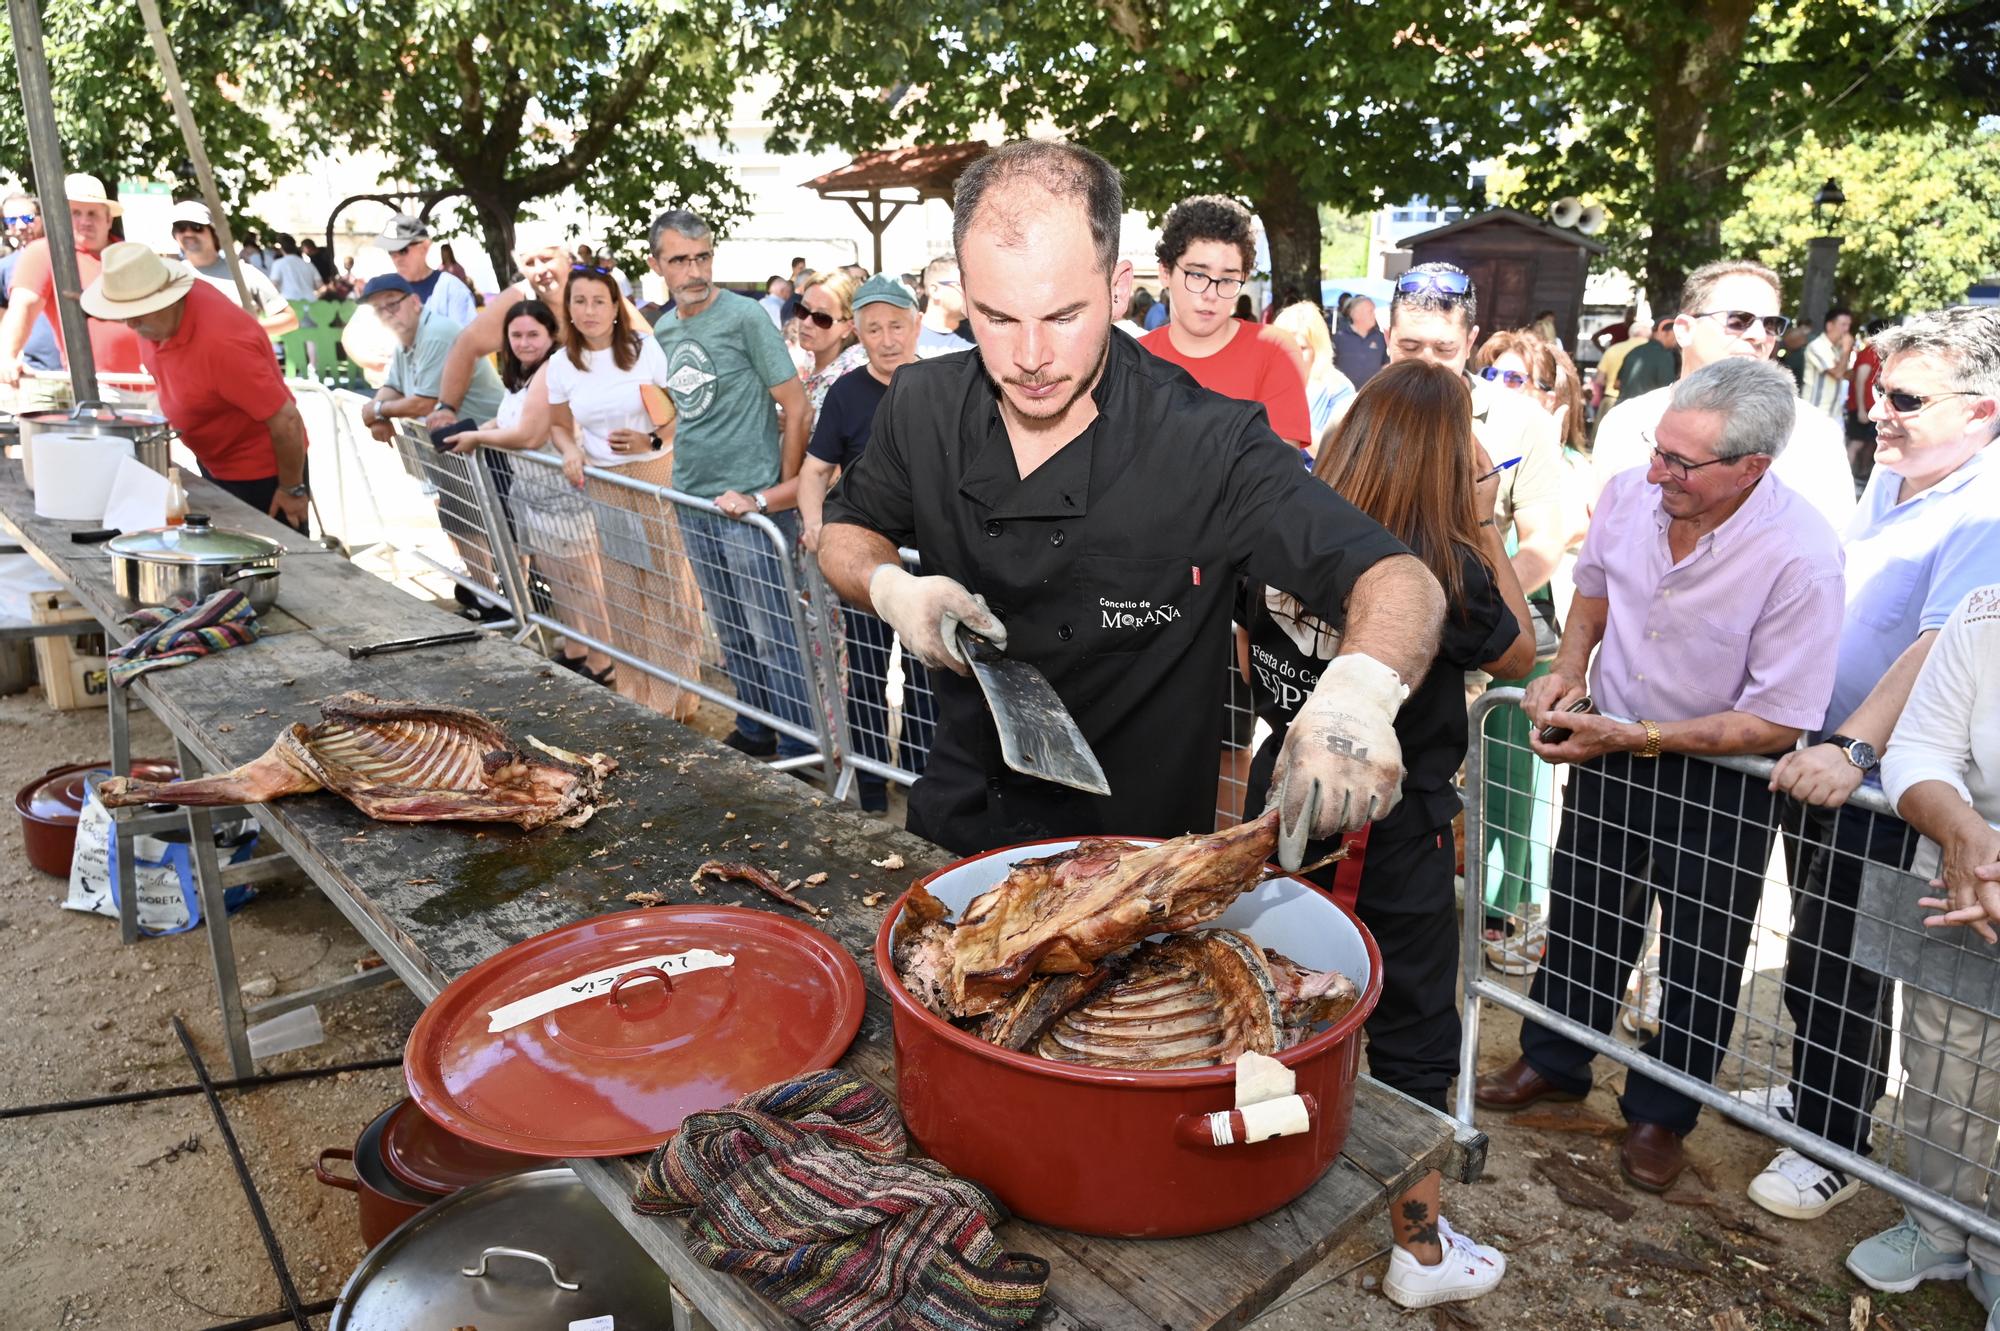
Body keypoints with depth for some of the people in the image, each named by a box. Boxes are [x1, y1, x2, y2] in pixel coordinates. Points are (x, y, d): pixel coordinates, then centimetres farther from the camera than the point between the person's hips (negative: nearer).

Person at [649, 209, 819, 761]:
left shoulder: (745, 316, -10)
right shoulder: (663, 329, 11)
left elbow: (798, 409, -10)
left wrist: (782, 492, -7)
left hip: (751, 503, -7)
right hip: (693, 502, 7)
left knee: (772, 634, -2)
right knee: (730, 631, 16)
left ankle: (800, 747, 9)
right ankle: (755, 730, 30)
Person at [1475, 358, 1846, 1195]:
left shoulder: (1801, 558, -29)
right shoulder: (1630, 494, -14)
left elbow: (1778, 722, -24)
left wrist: (1634, 738, -25)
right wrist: (1568, 670, -5)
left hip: (1721, 784, -4)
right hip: (1609, 749, 4)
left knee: (1699, 959, 12)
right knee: (1581, 918, 19)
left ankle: (1660, 1114, 35)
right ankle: (1554, 1063, 42)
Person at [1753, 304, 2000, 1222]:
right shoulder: (1892, 481, 8)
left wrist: (1854, 749, -38)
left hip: (1879, 780, -8)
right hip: (1817, 755, 8)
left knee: (1836, 969, 3)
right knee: (1816, 953, 20)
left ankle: (1830, 1149, 20)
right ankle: (1812, 1091, 38)